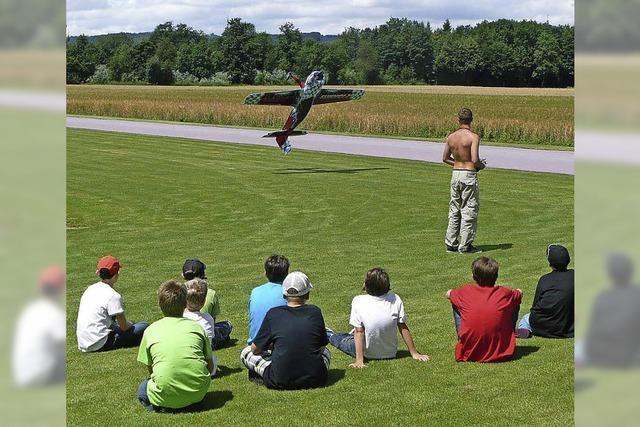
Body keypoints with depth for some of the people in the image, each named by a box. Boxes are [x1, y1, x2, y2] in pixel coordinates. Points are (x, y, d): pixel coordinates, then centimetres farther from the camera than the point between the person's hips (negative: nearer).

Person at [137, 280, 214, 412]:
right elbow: (210, 367, 15)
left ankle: (161, 405, 0)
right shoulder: (196, 327, 12)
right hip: (197, 393, 2)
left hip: (166, 395, -1)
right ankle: (192, 402, 5)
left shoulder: (150, 330, 10)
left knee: (143, 388, 30)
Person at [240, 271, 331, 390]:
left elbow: (255, 349, 6)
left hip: (280, 382, -2)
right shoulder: (315, 312, 1)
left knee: (246, 352, 16)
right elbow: (322, 346, 13)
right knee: (326, 352, 34)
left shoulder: (273, 314, -3)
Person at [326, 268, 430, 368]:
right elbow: (403, 328, -9)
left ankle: (329, 335, 54)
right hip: (391, 353, 3)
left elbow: (359, 332, -19)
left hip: (368, 354, -3)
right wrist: (414, 353, -2)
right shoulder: (395, 300, -15)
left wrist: (359, 360, -16)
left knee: (343, 340, 27)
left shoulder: (358, 301, -22)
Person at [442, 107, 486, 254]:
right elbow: (475, 159, -21)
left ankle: (451, 243, 18)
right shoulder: (473, 137, -14)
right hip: (469, 175, -6)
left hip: (455, 174, 6)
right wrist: (481, 165, 0)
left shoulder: (451, 137, 4)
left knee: (454, 209, 15)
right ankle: (465, 245, 3)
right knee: (469, 210, 2)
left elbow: (445, 158, 11)